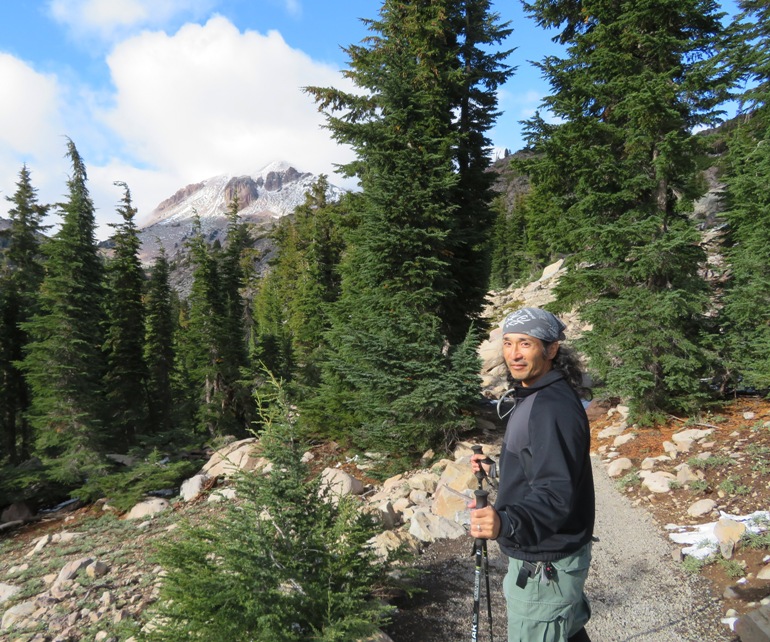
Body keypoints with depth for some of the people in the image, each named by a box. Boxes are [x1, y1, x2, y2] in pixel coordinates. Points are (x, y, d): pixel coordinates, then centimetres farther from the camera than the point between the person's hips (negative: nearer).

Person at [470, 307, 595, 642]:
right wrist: (496, 470, 13)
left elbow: (555, 495, -33)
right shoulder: (532, 397, 7)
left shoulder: (553, 409, -25)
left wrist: (506, 523, -47)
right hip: (538, 556, 10)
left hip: (544, 567, -10)